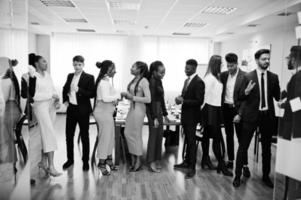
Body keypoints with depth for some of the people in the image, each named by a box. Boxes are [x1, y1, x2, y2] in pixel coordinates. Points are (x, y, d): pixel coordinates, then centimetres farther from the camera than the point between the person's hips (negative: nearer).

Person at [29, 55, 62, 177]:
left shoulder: (47, 74, 12)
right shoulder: (32, 77, -10)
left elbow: (53, 89, 15)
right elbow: (33, 95, -16)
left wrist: (57, 100, -3)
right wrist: (51, 95, -14)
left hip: (51, 106, 7)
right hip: (40, 106, -7)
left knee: (47, 134, 9)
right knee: (49, 134, -12)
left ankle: (43, 162, 22)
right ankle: (51, 166, -9)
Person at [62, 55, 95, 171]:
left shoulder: (89, 78, -7)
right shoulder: (70, 76, 10)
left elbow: (92, 94, -14)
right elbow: (65, 89, 24)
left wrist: (79, 90, -24)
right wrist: (65, 100, 9)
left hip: (83, 111, -5)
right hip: (71, 109, 5)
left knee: (84, 136, 6)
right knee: (69, 135, 12)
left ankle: (85, 161, 20)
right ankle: (70, 159, 29)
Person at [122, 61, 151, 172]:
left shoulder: (144, 81, -15)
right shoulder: (134, 80, 8)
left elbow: (148, 99, -21)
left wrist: (132, 97, -19)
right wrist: (126, 94, 0)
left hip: (139, 109, -8)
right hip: (132, 108, 8)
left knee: (136, 135, 2)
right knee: (127, 133, 12)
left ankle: (138, 161, 19)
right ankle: (133, 159, 27)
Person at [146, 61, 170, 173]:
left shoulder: (159, 81, 12)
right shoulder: (152, 81, -14)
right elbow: (151, 100, -18)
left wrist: (165, 114, 18)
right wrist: (154, 117, -21)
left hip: (159, 110, 9)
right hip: (153, 110, -9)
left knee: (159, 135, 11)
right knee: (153, 135, -3)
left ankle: (154, 160, 22)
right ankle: (151, 163, 6)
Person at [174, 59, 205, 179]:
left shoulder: (199, 82, -16)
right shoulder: (187, 80, 11)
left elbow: (199, 101, -20)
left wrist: (183, 101, -23)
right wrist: (180, 98, -2)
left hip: (192, 116, -8)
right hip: (185, 115, 8)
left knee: (191, 142, 0)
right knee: (187, 140, 18)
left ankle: (192, 168, 11)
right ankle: (187, 162, 31)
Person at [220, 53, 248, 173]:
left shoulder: (244, 76, -10)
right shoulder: (223, 75, 5)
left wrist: (240, 114, -17)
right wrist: (221, 107, 0)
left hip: (237, 109, -4)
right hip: (226, 108, 5)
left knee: (241, 138, 1)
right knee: (229, 136, 14)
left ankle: (245, 164, 11)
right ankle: (230, 161, 26)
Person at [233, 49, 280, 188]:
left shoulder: (274, 77, 4)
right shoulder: (248, 77, -4)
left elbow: (277, 97, 5)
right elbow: (240, 97, -3)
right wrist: (246, 92, -22)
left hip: (268, 115, 3)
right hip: (251, 115, -3)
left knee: (267, 147, 14)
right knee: (243, 146, 1)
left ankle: (266, 176, 31)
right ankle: (237, 175, 15)